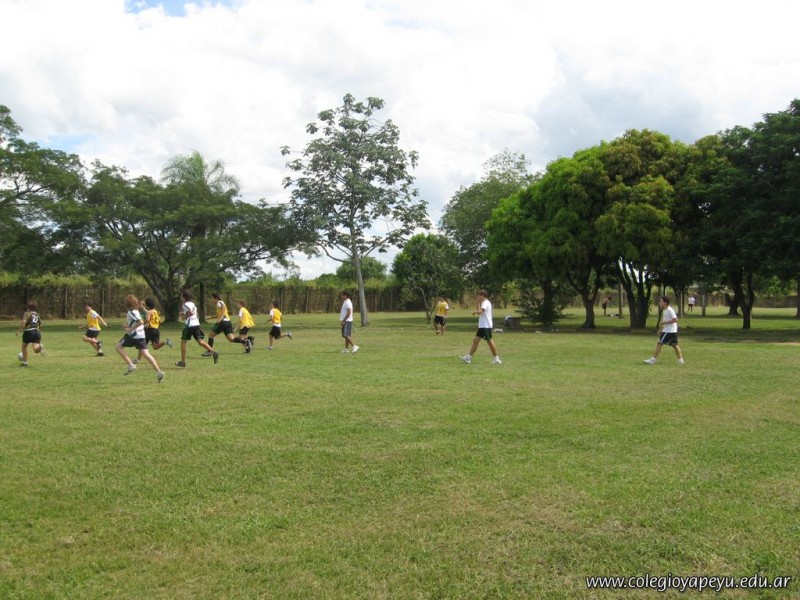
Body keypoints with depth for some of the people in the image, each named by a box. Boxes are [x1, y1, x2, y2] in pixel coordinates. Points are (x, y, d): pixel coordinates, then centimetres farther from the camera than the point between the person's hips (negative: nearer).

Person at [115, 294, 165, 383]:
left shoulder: (131, 312, -12)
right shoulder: (136, 311, 17)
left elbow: (141, 322, -24)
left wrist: (130, 329, -18)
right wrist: (127, 326, 18)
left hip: (133, 335, -8)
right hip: (141, 335, 8)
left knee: (119, 347, 8)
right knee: (145, 353, 1)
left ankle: (131, 365, -4)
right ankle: (159, 372, -11)